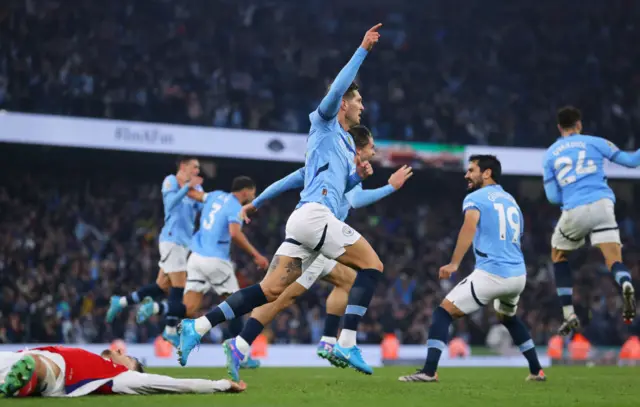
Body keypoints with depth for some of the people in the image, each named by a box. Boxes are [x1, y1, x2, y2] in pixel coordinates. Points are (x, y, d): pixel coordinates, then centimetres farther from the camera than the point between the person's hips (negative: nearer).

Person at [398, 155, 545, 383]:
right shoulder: (511, 200, 21)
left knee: (443, 312, 0)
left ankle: (429, 371, -12)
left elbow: (470, 225, -20)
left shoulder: (475, 198, 1)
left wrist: (454, 263, -26)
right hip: (519, 275, 7)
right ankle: (536, 371, 31)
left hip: (491, 274, -7)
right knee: (508, 317, 34)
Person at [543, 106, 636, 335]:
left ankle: (569, 315, 16)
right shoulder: (594, 142, 13)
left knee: (558, 255, 24)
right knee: (614, 259, -4)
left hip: (574, 211, 1)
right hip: (602, 204, -1)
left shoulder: (550, 154, 17)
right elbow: (631, 161, 13)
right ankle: (626, 284, -42)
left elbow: (552, 196, 14)